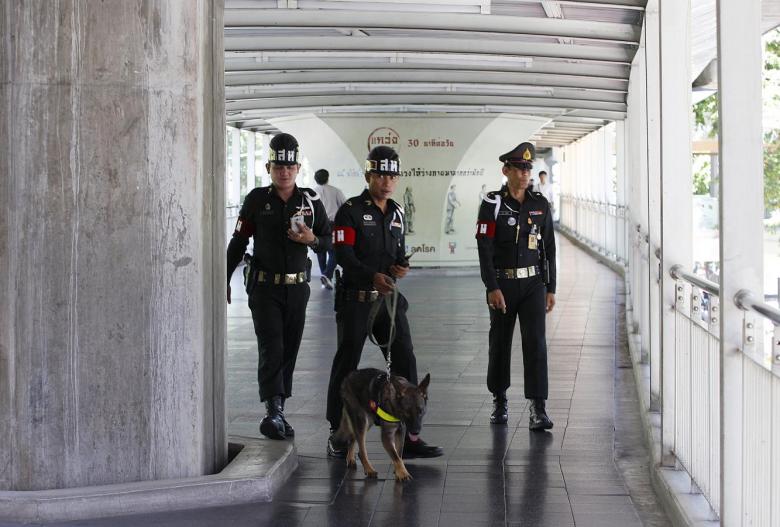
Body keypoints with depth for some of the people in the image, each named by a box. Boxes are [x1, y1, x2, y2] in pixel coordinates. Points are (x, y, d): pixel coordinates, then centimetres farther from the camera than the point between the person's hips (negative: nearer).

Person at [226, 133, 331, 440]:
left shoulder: (311, 201, 2)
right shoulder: (257, 200, -3)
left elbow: (328, 241, 10)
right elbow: (238, 242, 4)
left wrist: (312, 240, -13)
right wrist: (224, 281, 4)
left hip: (297, 287, 3)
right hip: (264, 287, -3)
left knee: (289, 350, 7)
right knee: (271, 348, -15)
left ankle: (277, 414, 17)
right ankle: (274, 411, -24)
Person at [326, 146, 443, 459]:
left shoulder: (397, 212, 12)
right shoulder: (351, 210, -8)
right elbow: (343, 255, -16)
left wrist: (401, 266, -1)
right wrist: (373, 276, -30)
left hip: (389, 299, 5)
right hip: (356, 300, -5)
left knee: (405, 361, -3)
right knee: (346, 365, 4)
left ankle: (407, 436, 1)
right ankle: (338, 436, 16)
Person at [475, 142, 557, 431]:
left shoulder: (540, 204, 4)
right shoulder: (492, 204, -6)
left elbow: (549, 249, 8)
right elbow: (484, 248, -11)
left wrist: (551, 288, 5)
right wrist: (492, 288, -17)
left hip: (533, 284, 2)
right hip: (502, 285, -1)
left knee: (535, 342, -9)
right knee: (500, 343, 9)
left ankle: (538, 409, -11)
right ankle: (499, 401, 27)